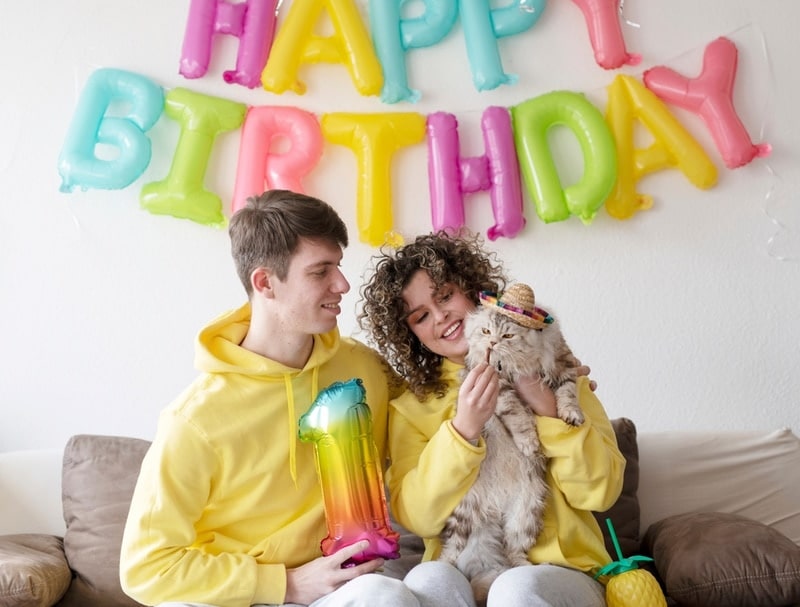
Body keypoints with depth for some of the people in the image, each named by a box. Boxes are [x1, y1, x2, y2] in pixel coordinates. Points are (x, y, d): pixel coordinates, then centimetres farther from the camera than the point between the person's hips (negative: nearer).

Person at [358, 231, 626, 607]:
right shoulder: (411, 406, 5)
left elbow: (600, 491, -2)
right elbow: (416, 518, -6)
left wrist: (546, 406, -14)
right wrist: (463, 431, -18)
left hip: (558, 570, 0)